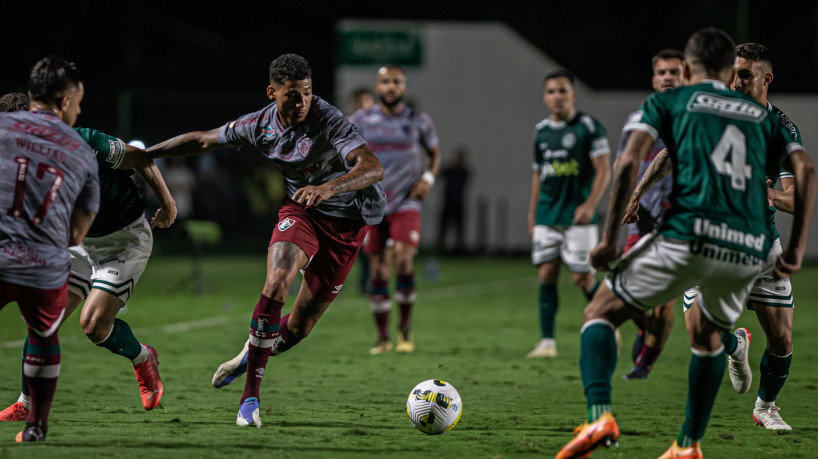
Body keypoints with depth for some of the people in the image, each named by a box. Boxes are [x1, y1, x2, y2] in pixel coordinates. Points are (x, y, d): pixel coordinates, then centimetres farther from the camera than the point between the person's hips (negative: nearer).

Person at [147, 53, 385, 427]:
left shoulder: (329, 122, -25)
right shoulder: (260, 125, -8)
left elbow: (373, 169, -37)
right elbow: (204, 140, 7)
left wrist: (329, 187, -54)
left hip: (346, 221, -3)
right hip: (299, 211, 3)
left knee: (300, 326, 1)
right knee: (275, 286, -25)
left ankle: (254, 354, 37)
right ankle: (250, 397, -17)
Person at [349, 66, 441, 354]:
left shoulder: (419, 122, 4)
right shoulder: (361, 121, 3)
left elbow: (434, 154, 18)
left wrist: (428, 178, 0)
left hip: (406, 204, -1)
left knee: (403, 260, -20)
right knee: (378, 273, 0)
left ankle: (405, 327, -2)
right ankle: (383, 338, 10)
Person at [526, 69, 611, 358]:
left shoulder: (588, 126, -5)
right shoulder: (541, 130, 12)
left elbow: (604, 170, -8)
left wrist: (590, 205, -19)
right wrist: (532, 215, 18)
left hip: (578, 216, -5)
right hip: (547, 215, 5)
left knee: (582, 277, -6)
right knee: (546, 274, -2)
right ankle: (547, 342, 1)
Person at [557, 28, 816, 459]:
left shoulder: (666, 103, 15)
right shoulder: (761, 115, 25)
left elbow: (629, 161, -1)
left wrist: (609, 239, 2)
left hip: (687, 236, -4)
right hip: (748, 252, 4)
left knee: (600, 313, 12)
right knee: (706, 334, 32)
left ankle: (599, 415, -12)